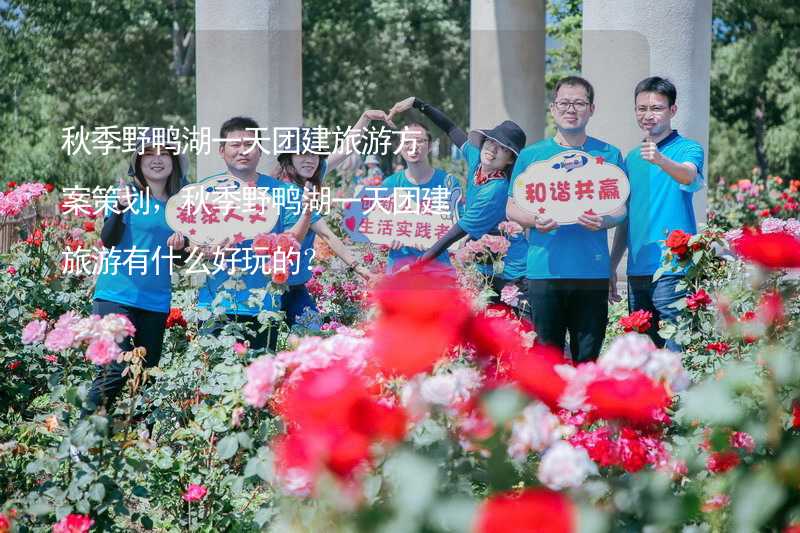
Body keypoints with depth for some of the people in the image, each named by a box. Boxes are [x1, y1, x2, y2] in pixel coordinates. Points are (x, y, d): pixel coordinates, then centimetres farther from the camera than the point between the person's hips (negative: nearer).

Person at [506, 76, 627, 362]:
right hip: (544, 270, 0)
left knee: (587, 357, 3)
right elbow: (511, 207, 10)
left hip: (593, 272, 0)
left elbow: (622, 209, 9)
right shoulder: (531, 155, 10)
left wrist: (604, 221, -14)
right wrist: (534, 221, -11)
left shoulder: (608, 155, 10)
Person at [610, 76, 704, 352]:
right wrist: (611, 267, 18)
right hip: (636, 272, 7)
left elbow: (690, 177, -26)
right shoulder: (632, 158, 17)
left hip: (673, 270, -6)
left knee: (676, 351, -10)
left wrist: (661, 160, -45)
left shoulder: (687, 149, -2)